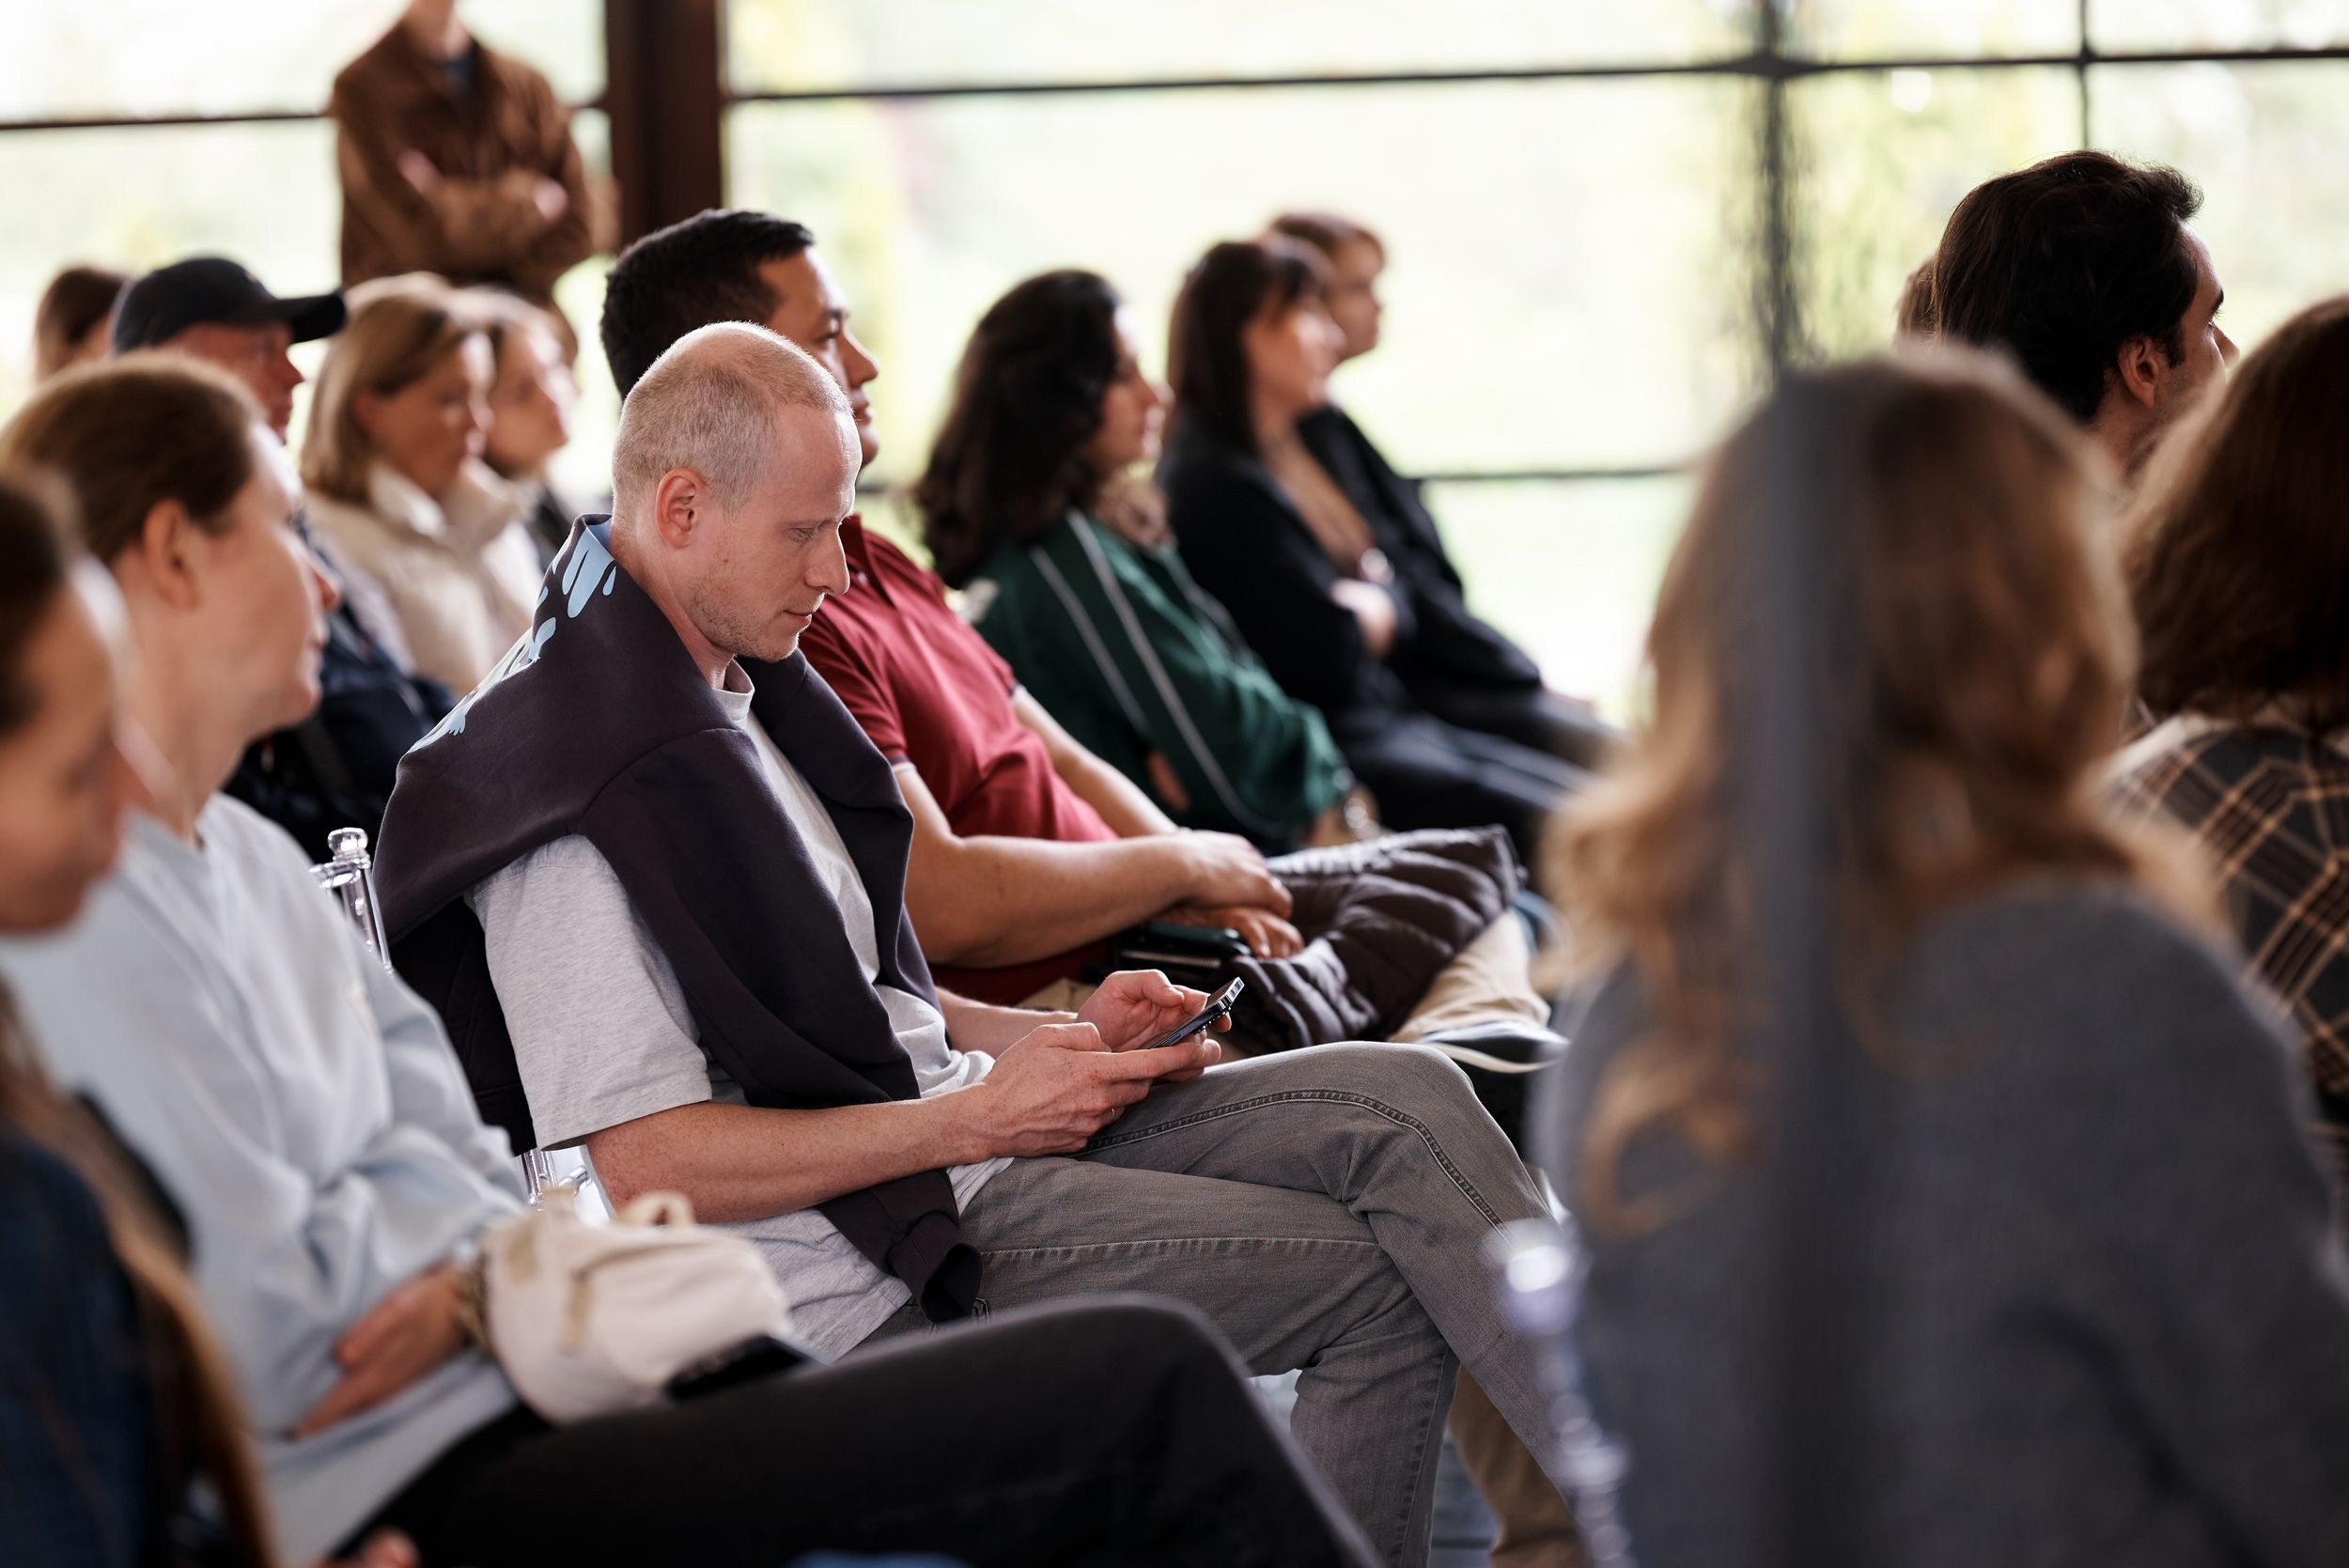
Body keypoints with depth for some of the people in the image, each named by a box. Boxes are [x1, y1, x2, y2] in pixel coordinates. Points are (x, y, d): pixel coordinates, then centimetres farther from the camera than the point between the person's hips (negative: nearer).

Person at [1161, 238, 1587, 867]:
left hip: (1396, 720, 10)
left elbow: (1399, 610, 16)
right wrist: (1373, 609, 3)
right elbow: (1326, 653, -18)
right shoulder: (1217, 484, -14)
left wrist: (1360, 605, -6)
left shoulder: (1289, 459, 18)